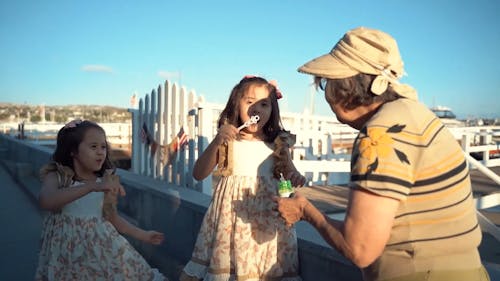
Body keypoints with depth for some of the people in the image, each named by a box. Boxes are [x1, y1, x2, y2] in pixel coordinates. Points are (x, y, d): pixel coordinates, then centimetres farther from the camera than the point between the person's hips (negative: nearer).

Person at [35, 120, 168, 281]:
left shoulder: (107, 180, -1)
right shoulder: (57, 177, -11)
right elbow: (46, 201, -34)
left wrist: (142, 235, 13)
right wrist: (92, 186, -41)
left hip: (102, 248, 3)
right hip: (67, 252, -2)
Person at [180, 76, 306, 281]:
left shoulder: (278, 144, 4)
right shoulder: (228, 141, 2)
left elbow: (290, 172, 11)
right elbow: (198, 174, -2)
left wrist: (296, 178, -13)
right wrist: (216, 143, -15)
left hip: (268, 214, 1)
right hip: (232, 209, 0)